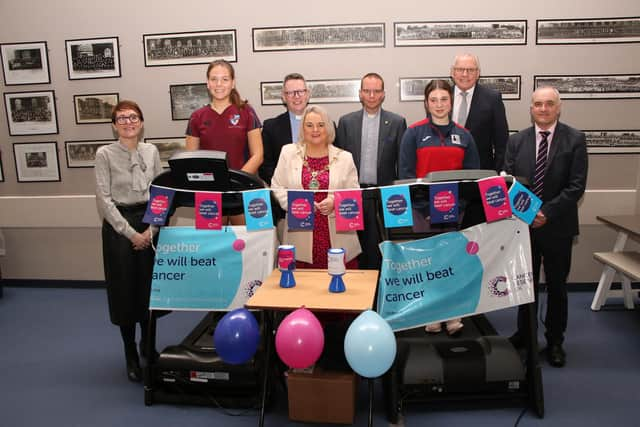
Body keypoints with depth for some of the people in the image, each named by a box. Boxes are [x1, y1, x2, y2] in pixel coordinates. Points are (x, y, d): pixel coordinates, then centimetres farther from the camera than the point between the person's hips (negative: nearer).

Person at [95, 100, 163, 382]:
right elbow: (104, 199, -7)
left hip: (149, 223, 3)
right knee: (125, 290, 4)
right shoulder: (105, 154, -3)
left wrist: (152, 228, -7)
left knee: (149, 287, 7)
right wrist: (130, 233, -12)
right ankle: (131, 356, 19)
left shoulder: (151, 151, 6)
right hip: (118, 225, -2)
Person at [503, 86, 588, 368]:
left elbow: (576, 185, -10)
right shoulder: (516, 141, 3)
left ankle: (555, 341, 25)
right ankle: (524, 334, 31)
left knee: (557, 286, 10)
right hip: (523, 224, 2)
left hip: (557, 226, -2)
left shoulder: (575, 140, -4)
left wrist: (547, 212, -19)